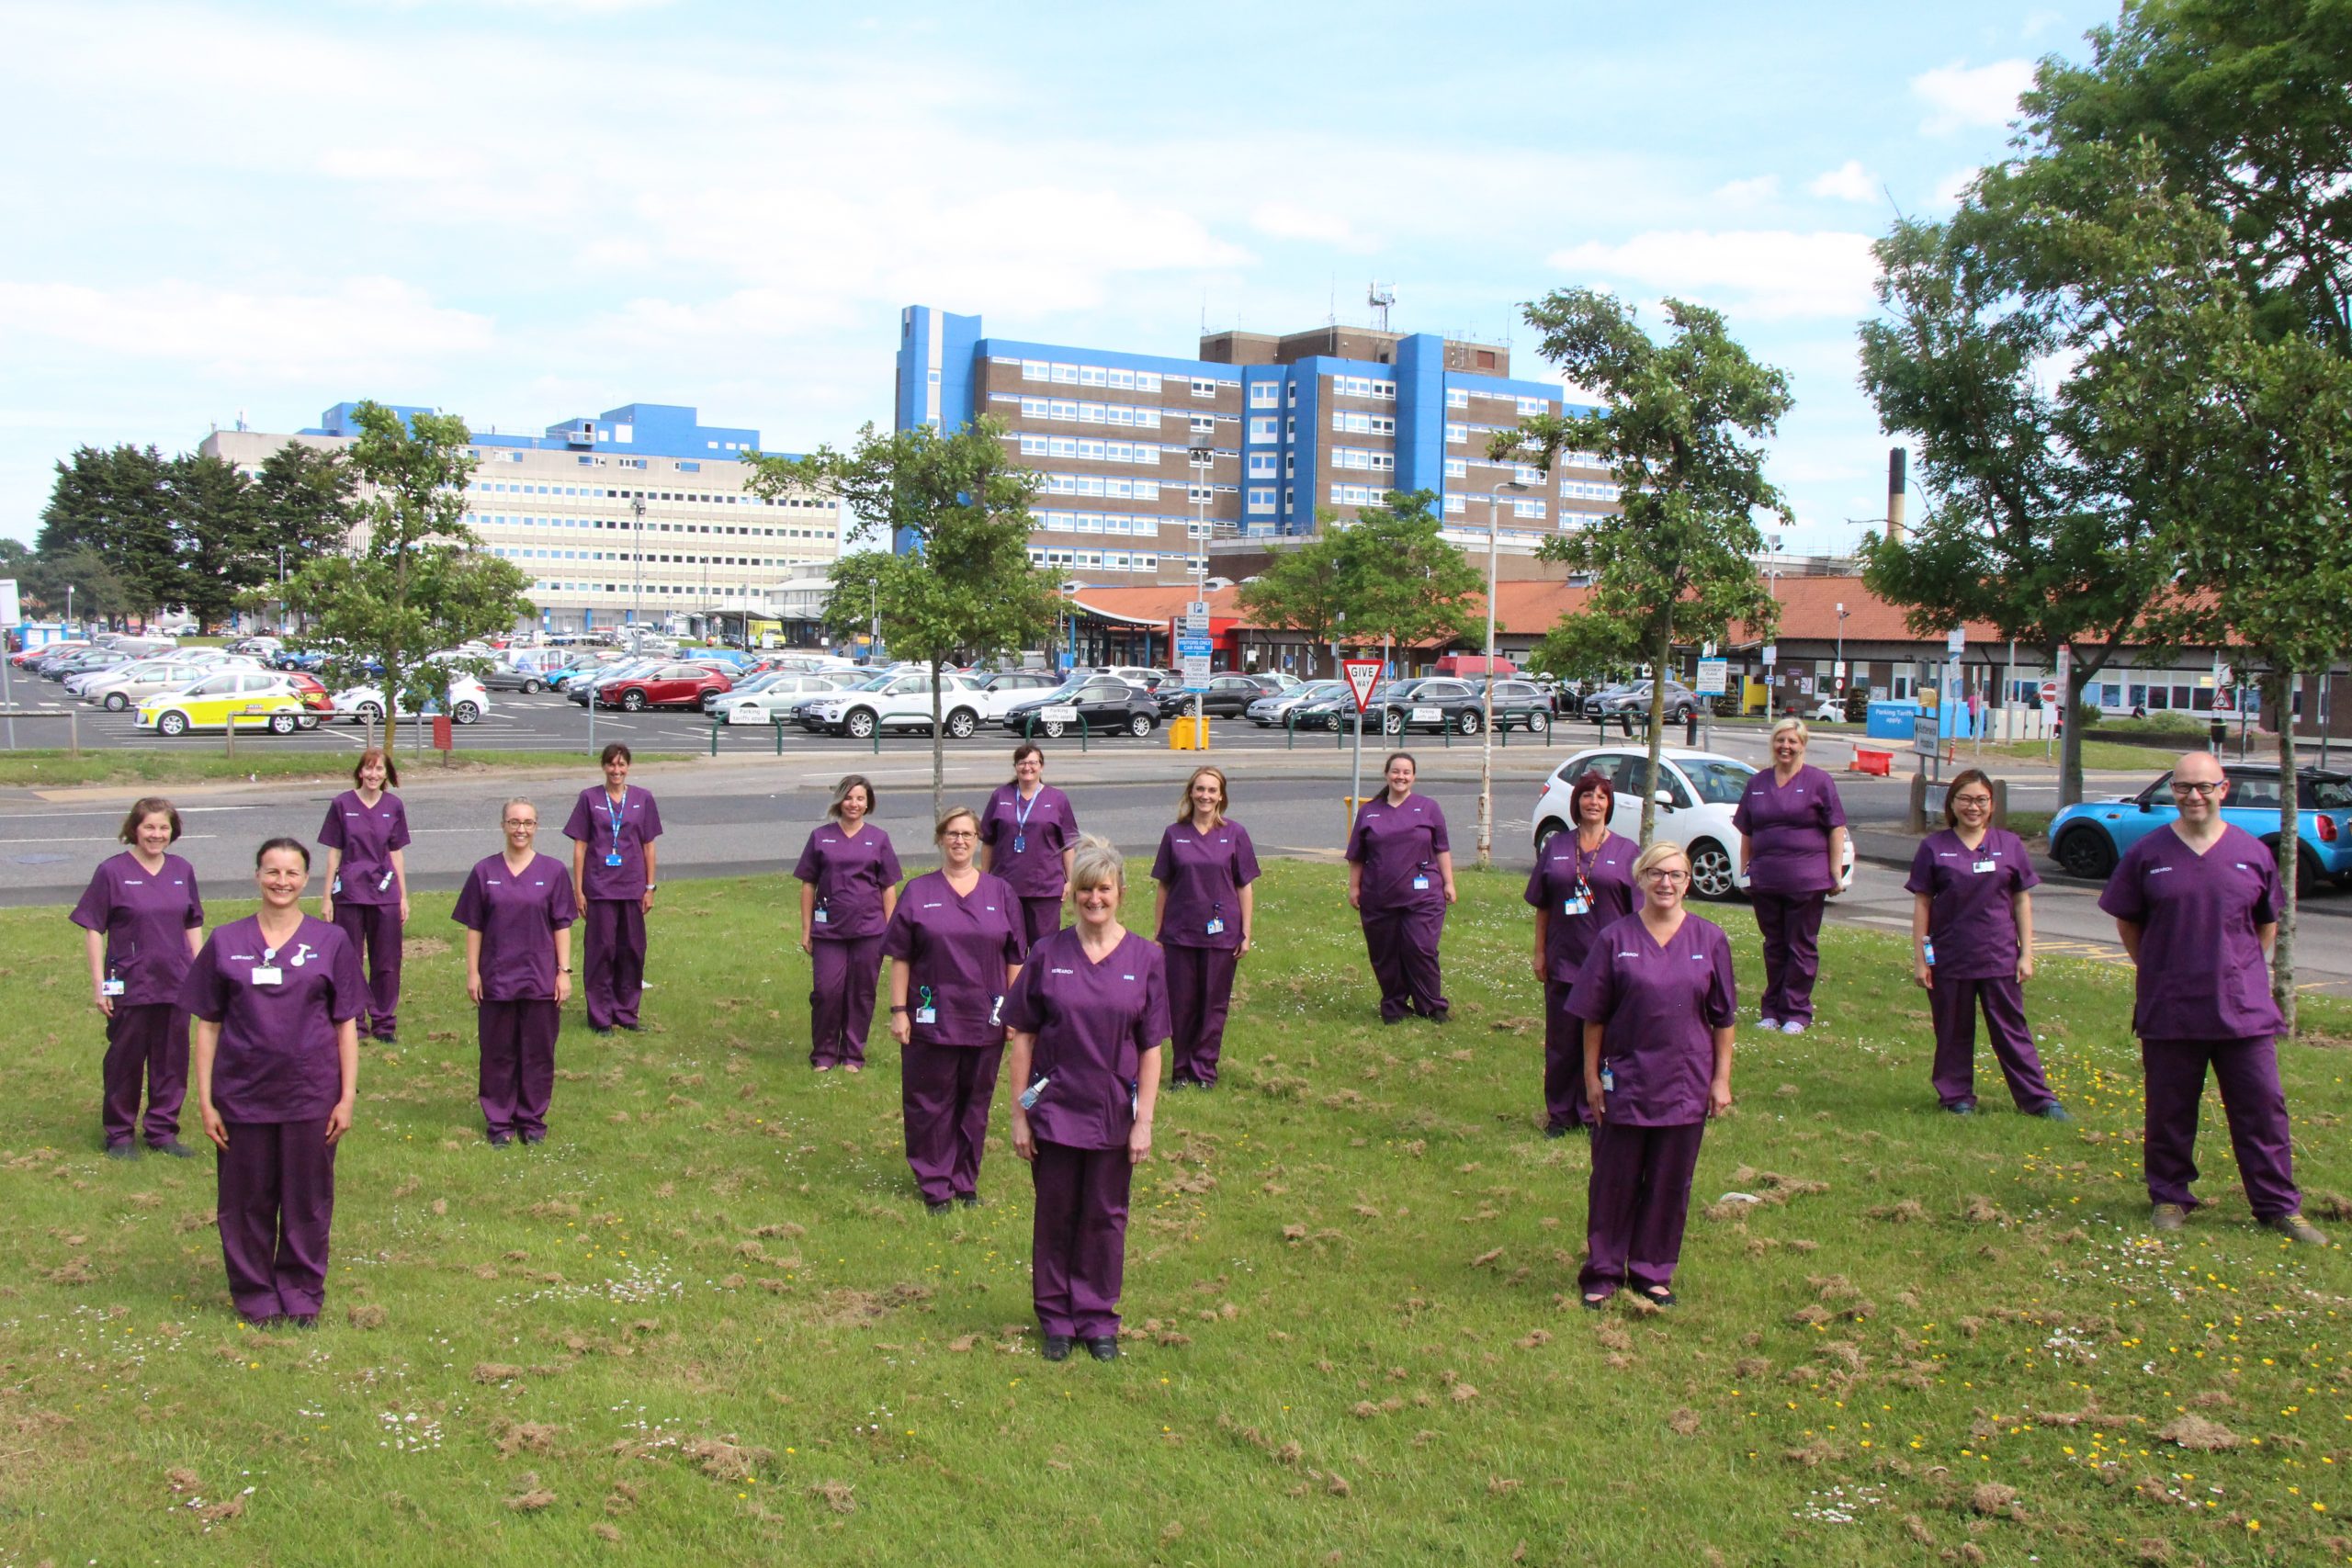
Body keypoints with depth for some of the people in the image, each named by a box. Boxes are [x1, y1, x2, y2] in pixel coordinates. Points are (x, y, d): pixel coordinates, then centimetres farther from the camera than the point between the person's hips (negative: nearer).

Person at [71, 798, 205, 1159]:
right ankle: (120, 1134, 19)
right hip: (129, 985, -4)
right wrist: (99, 984, -8)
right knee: (125, 1061, 6)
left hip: (175, 983, 4)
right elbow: (93, 929, -5)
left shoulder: (182, 871, 6)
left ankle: (162, 1131, 21)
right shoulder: (112, 871, -6)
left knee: (172, 1061, 9)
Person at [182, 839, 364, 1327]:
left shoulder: (330, 942, 1)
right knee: (247, 1202, 8)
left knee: (308, 1201, 8)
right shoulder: (226, 943, 2)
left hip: (311, 1095, 0)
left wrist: (347, 1097, -2)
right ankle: (255, 1296, 23)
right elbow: (207, 1026, 4)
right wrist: (205, 1100, 0)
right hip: (243, 1094, 0)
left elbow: (347, 1026, 3)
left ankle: (302, 1295, 23)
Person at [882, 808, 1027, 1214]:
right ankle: (934, 1185, 14)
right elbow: (900, 956, 0)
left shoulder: (1000, 893, 6)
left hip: (986, 1020, 2)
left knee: (975, 1103, 10)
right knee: (930, 1103, 3)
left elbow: (1015, 959, 7)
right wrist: (898, 1010, -5)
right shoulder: (918, 892, 1)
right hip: (932, 1020, -2)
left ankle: (966, 1181, 23)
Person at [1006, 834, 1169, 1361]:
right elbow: (1022, 1036, -1)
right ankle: (1055, 1319, 25)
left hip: (1114, 1114, 0)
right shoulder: (1047, 955, -4)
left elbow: (1152, 1047, -1)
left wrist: (1143, 1121, -4)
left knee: (1105, 1218, 10)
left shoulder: (1144, 959, -3)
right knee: (1055, 1215, 10)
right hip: (1054, 1110, 0)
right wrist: (1019, 1114, -3)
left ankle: (1098, 1319, 25)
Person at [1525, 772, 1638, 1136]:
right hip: (1563, 962, 2)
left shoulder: (1626, 851, 3)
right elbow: (1542, 905, 10)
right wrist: (1540, 953, 6)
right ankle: (1560, 1114, 18)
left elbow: (1638, 911, 2)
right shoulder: (1556, 848, 6)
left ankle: (1593, 1114, 15)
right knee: (1561, 1041, 7)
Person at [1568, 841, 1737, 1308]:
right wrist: (1592, 1076, -3)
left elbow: (1724, 1018, 4)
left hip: (1686, 1084, 1)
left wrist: (1722, 1078, 2)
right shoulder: (1615, 939, -3)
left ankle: (1653, 1272, 24)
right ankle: (1602, 1274, 19)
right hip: (1625, 1081, -1)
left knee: (1669, 1184, 10)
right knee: (1613, 1182, 7)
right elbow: (1593, 1016, 0)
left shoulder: (1710, 940, 1)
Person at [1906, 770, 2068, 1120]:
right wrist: (1919, 957, -2)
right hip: (1949, 957, 0)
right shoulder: (1934, 847, 0)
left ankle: (2038, 1099, 11)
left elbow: (2022, 900, 6)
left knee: (2011, 1029, 6)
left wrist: (2026, 953, 1)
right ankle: (1957, 1098, 19)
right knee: (1954, 1032, 8)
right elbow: (1922, 903, 1)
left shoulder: (2009, 845, 3)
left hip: (2000, 957, 1)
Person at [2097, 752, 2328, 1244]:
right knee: (2169, 1111, 8)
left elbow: (2267, 925, 14)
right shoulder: (2147, 853, -1)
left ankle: (2279, 1206, 14)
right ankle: (2169, 1198, 22)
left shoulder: (2252, 853, 2)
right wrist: (2161, 970, 5)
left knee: (2263, 1109, 4)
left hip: (2244, 1009, 1)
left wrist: (2238, 970, 7)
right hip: (2169, 1012, -1)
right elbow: (2127, 923, 9)